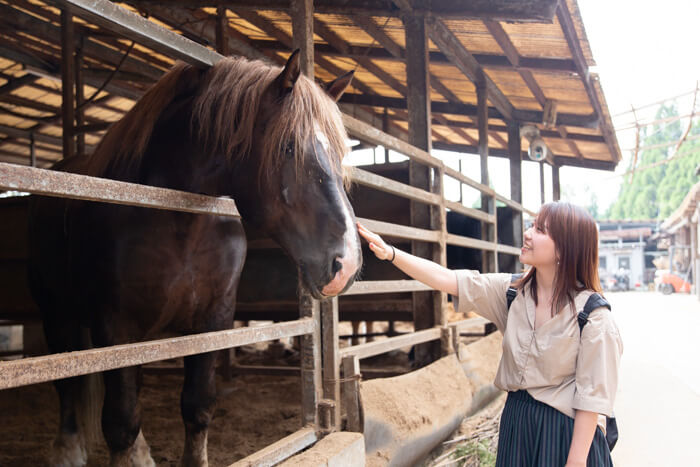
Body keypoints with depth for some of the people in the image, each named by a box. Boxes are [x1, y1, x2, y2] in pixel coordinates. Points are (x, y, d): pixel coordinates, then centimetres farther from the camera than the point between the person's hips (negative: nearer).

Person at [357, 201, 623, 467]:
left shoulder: (593, 315, -16)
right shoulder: (513, 291, -2)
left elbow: (592, 395, -15)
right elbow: (445, 279, -9)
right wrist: (390, 253, -19)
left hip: (566, 431, -5)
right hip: (516, 423, 5)